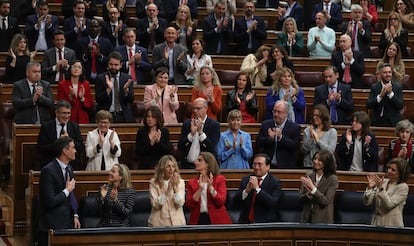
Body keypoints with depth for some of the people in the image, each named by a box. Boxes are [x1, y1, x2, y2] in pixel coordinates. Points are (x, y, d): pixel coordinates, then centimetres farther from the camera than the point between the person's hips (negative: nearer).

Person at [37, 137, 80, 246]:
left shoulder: (68, 169, 10)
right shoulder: (48, 171, -17)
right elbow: (49, 201, -21)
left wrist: (75, 215, 8)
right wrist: (67, 190, -11)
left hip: (67, 222, 7)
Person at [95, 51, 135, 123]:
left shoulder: (127, 78, 7)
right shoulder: (100, 78, 3)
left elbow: (131, 99, 1)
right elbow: (98, 100, -5)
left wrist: (126, 90, -19)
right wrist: (108, 89, -21)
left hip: (123, 117, 1)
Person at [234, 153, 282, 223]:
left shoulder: (275, 182, 0)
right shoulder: (246, 179, 11)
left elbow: (273, 203, -15)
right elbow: (235, 201, 3)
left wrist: (257, 188, -20)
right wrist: (247, 190, -14)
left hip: (266, 222, -3)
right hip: (246, 221, 3)